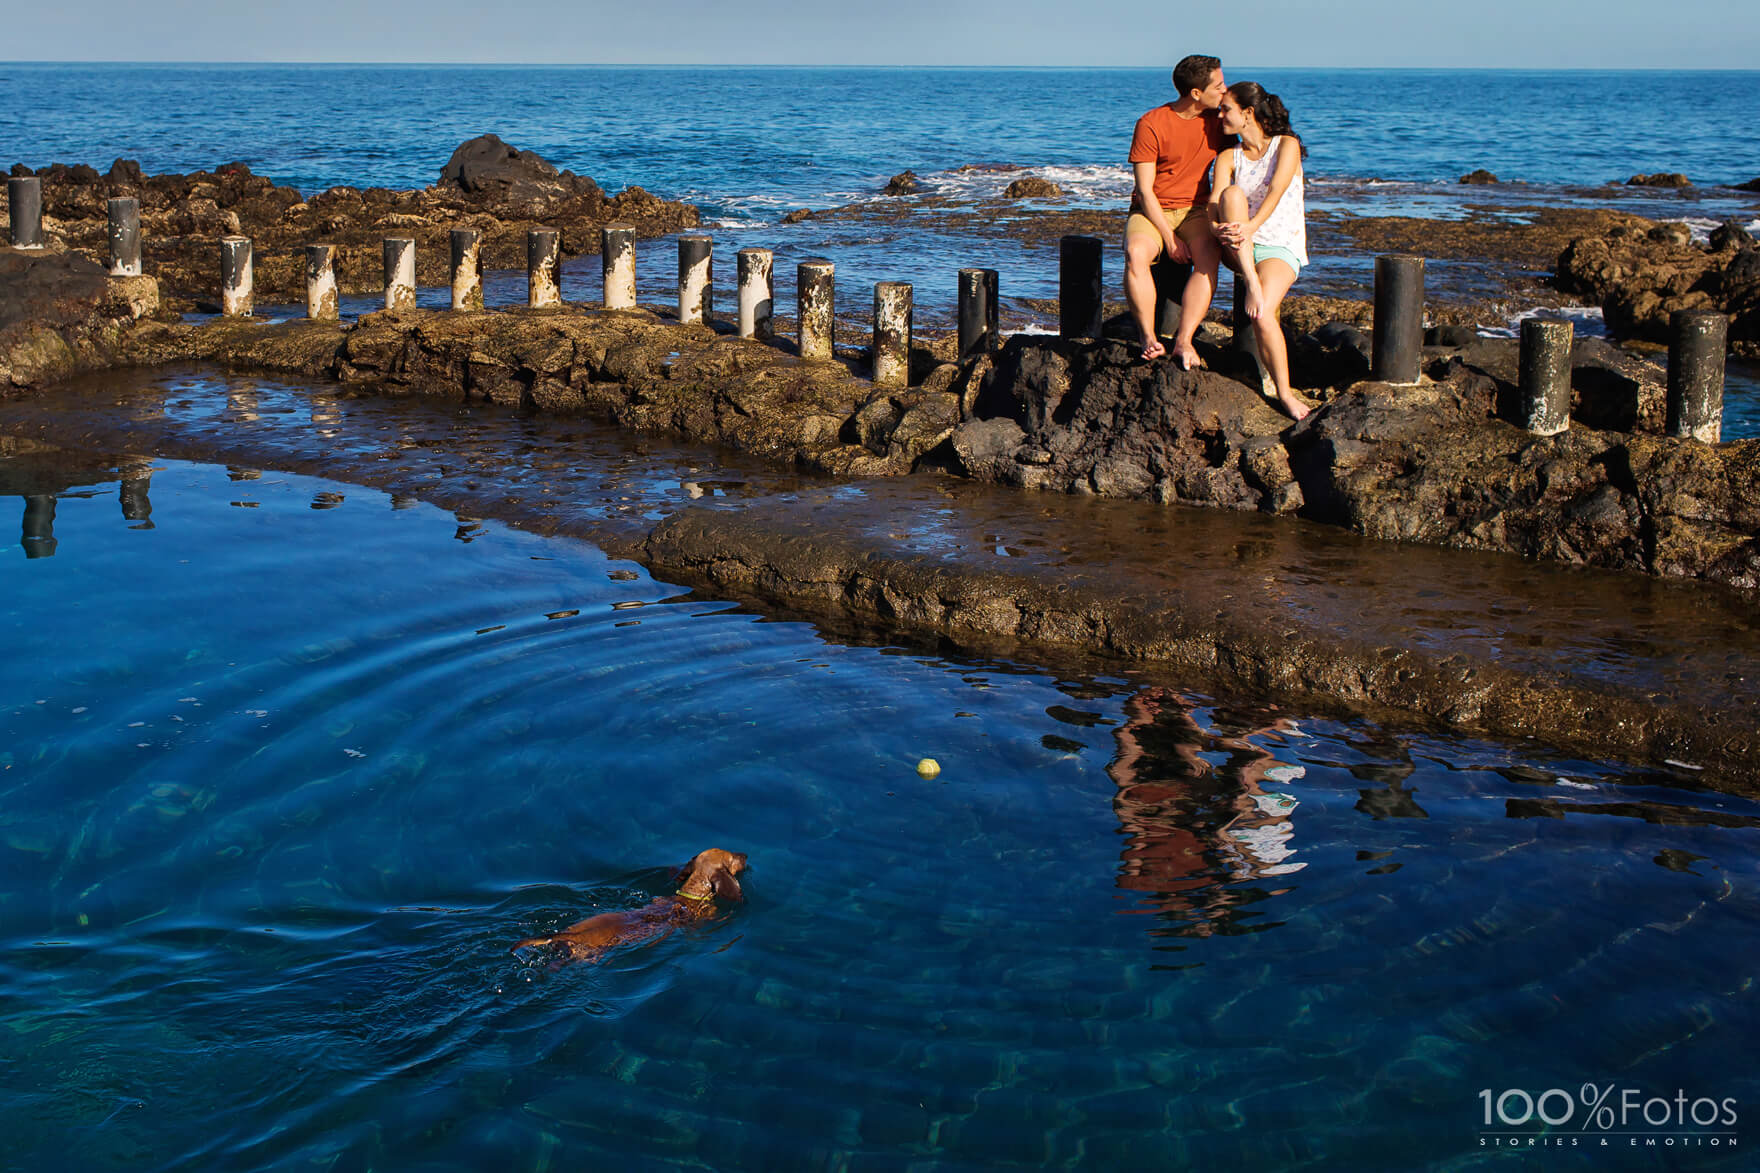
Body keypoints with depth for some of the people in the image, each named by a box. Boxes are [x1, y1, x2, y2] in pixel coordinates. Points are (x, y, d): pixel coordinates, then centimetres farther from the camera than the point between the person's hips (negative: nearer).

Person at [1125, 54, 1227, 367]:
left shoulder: (1217, 121, 4)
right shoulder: (1151, 124, -11)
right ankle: (1149, 339, -31)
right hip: (1151, 211, -2)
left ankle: (1183, 341, -36)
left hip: (1195, 210, 3)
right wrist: (1169, 238, -19)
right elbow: (1145, 189, -11)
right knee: (1136, 253, -36)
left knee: (1208, 257, -32)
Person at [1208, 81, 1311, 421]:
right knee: (1233, 193, -29)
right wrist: (1221, 229, -30)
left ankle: (1284, 392, -19)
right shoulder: (1228, 158, 10)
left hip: (1281, 249, -3)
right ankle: (1252, 285, -38)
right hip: (1240, 249, 3)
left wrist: (1250, 227, -34)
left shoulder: (1286, 145, 1)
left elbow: (1276, 191, -17)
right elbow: (1214, 204, -7)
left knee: (1262, 314, -31)